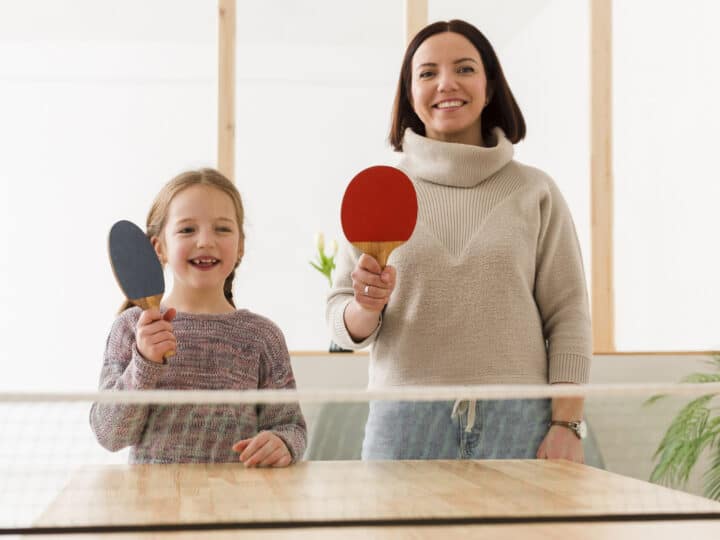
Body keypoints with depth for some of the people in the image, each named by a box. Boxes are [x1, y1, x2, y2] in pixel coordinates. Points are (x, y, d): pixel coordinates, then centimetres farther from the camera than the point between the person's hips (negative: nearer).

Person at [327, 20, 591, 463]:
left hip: (518, 423, 0)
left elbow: (567, 317, 4)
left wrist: (567, 424, -5)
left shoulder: (535, 192, 7)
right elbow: (342, 319, 8)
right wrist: (368, 308, -15)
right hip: (406, 422, 0)